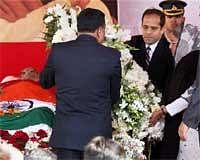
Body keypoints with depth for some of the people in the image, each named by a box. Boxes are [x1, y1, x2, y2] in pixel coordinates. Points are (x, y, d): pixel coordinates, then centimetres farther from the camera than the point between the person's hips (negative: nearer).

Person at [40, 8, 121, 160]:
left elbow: (45, 83, 13)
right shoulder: (112, 56, -7)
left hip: (65, 133, 1)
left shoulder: (58, 51, -4)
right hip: (98, 134, -1)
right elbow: (114, 96, 6)